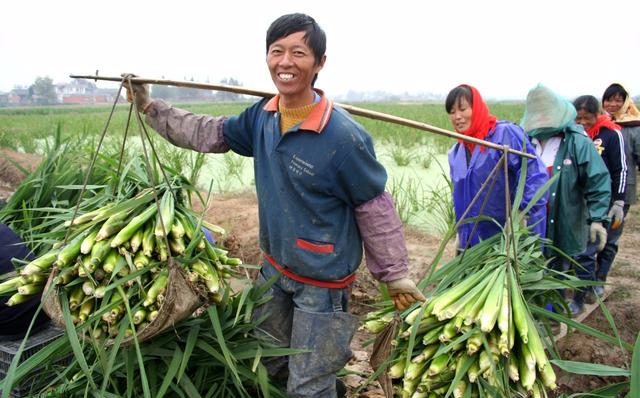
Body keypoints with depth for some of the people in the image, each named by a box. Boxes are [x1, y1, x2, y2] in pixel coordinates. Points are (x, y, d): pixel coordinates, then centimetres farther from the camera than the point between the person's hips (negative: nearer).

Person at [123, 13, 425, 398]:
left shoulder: (344, 136, -26)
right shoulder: (262, 116, -6)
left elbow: (376, 210, -17)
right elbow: (210, 133, 9)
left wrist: (396, 275, -9)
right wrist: (150, 107, 10)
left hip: (322, 281, -7)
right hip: (274, 269, 7)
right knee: (268, 363, 28)